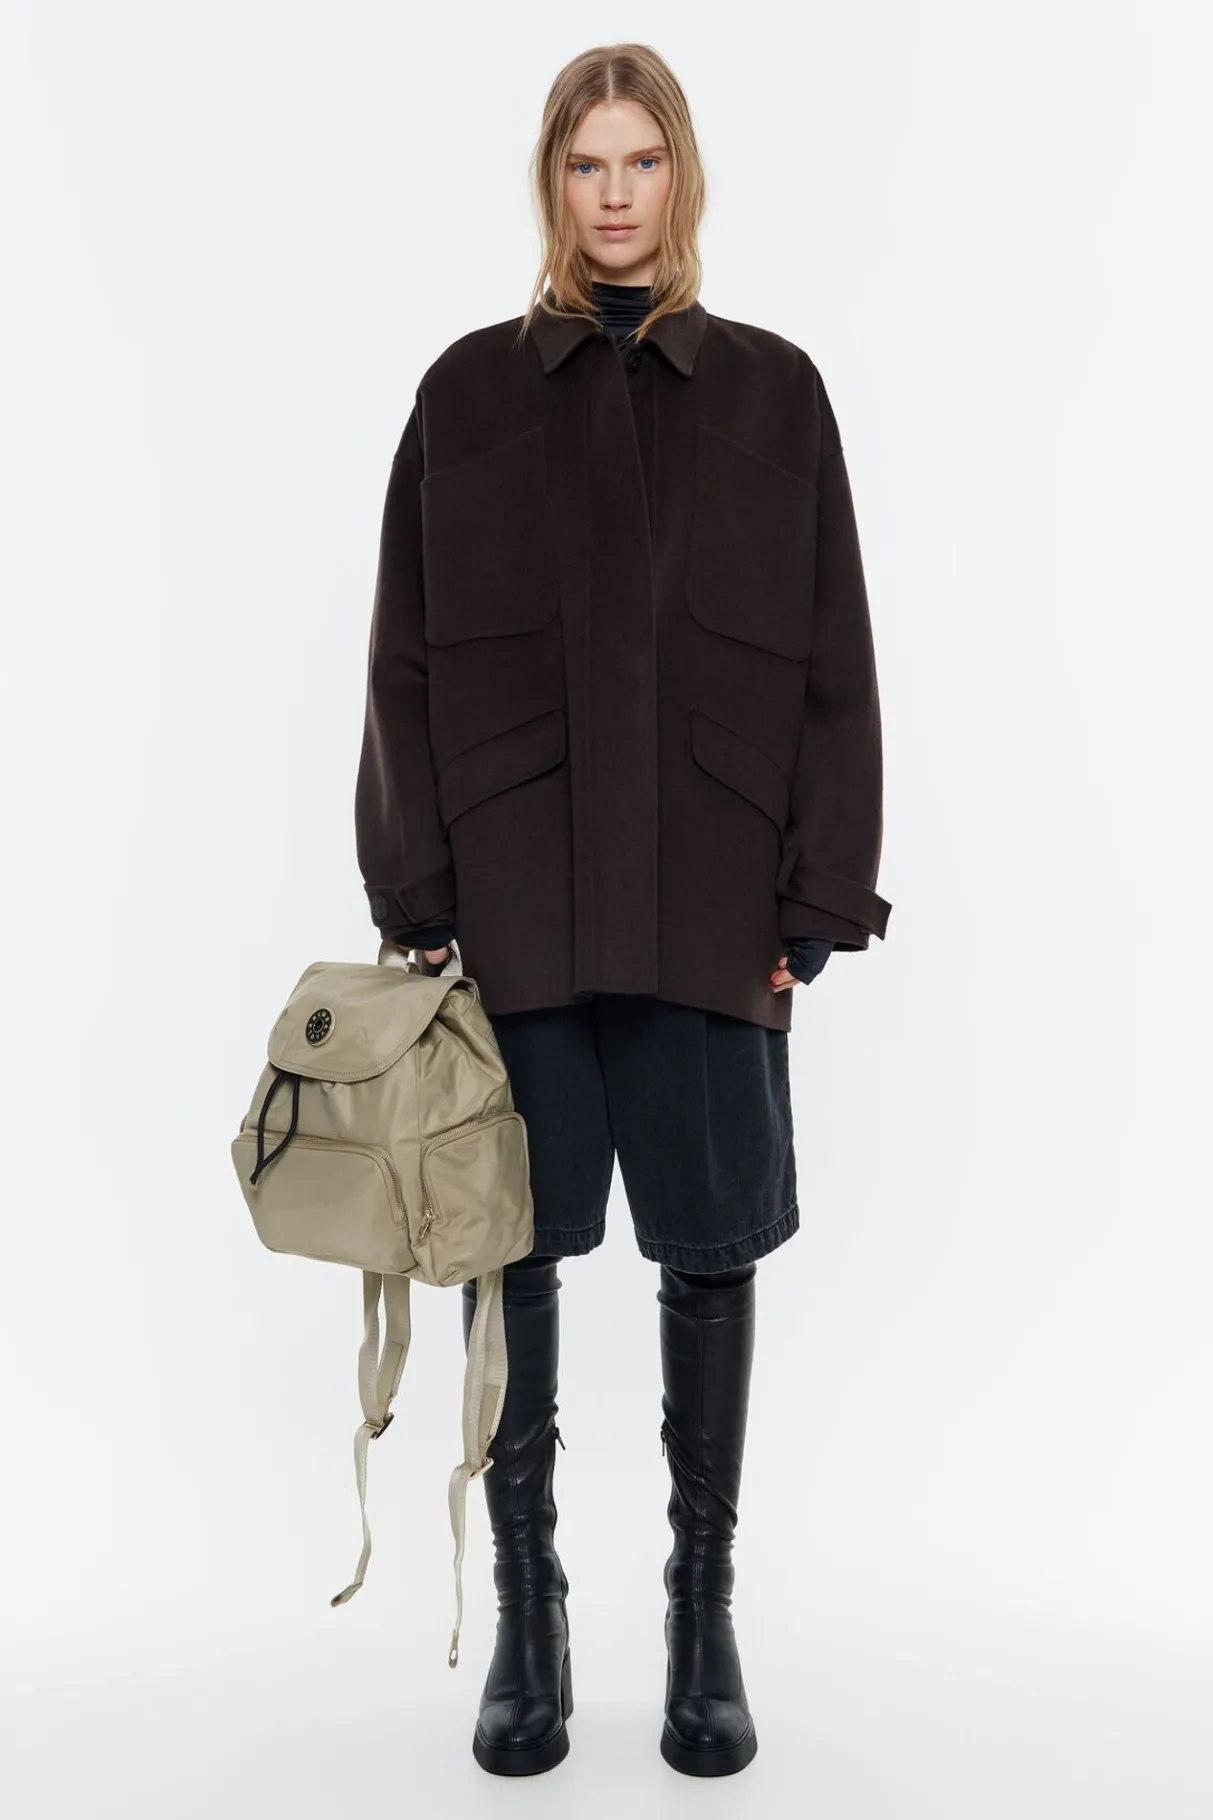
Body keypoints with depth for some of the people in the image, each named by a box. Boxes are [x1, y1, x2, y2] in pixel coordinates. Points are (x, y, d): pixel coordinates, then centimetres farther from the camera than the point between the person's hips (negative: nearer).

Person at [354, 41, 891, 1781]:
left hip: (711, 899, 0)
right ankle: (526, 1615, 24)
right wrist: (419, 898, -3)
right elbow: (408, 663, 4)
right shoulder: (471, 390, 8)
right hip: (515, 899, 0)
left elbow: (831, 662, 5)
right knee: (512, 1245, 6)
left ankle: (708, 1613, 25)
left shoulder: (773, 390, 8)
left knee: (712, 1245, 7)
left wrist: (815, 901, -2)